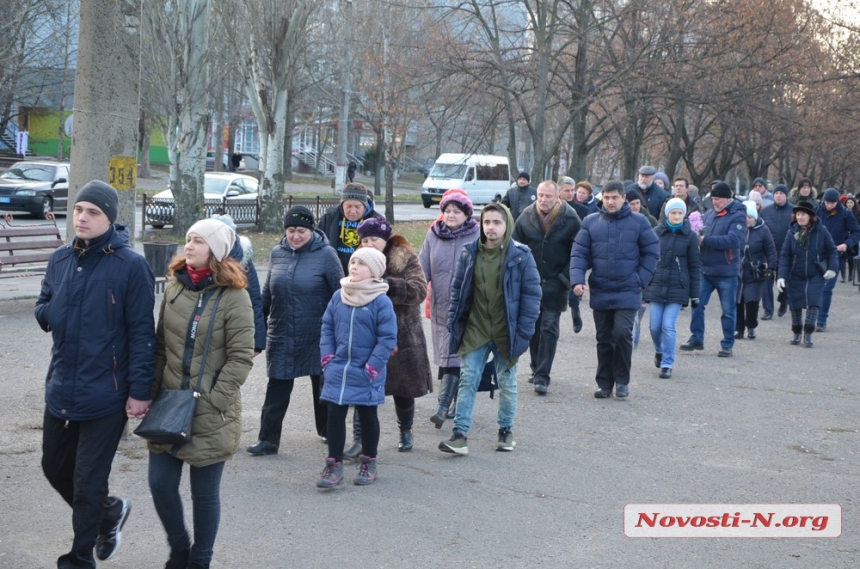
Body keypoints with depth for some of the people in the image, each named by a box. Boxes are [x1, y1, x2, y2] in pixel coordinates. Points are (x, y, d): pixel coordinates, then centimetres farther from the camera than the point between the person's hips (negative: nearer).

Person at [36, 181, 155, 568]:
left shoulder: (130, 266, -12)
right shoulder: (60, 259, 6)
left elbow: (142, 332, -12)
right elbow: (42, 307, 18)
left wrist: (140, 391, -13)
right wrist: (51, 312, -6)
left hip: (105, 394, -6)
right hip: (61, 388, 6)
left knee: (88, 482, 3)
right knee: (55, 467, 18)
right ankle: (109, 511, 44)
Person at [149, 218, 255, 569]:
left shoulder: (233, 297, -11)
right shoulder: (174, 285, 5)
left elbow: (241, 358, -12)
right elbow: (160, 345, 11)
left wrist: (211, 401, -15)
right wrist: (154, 392, 5)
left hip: (210, 416, -5)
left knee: (205, 492, 6)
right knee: (160, 484, 7)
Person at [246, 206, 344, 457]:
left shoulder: (325, 255, -8)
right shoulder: (277, 253, 5)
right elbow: (267, 292, 15)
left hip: (318, 337, -3)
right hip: (282, 335, 3)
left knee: (323, 385, 13)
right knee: (277, 387, 1)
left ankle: (328, 431, 31)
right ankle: (268, 438, 6)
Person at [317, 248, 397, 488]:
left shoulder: (381, 302, -13)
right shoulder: (338, 297, 2)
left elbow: (387, 338, -13)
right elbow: (327, 328, 10)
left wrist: (372, 367, -14)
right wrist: (327, 358, 1)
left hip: (366, 376, -4)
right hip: (338, 370, 4)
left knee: (367, 416, 12)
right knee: (335, 415, 3)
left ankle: (368, 462, 28)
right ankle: (334, 465, 11)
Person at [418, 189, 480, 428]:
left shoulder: (476, 237, -6)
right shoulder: (433, 235, 6)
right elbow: (422, 270, 8)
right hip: (439, 307, 5)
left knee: (454, 358, -10)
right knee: (445, 358, 11)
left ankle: (443, 406, -12)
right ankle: (457, 403, 24)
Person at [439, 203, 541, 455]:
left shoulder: (520, 256, -8)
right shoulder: (469, 253, 0)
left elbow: (532, 294, -6)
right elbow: (457, 290, 7)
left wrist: (524, 331, -10)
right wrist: (454, 323, 1)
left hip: (506, 333, -1)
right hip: (475, 331, 2)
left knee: (507, 383, 12)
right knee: (467, 381, -2)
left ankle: (506, 430, 27)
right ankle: (460, 434, -1)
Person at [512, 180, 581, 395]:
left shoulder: (570, 220, -8)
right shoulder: (526, 218, 0)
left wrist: (567, 278, -10)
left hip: (554, 286, -3)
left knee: (549, 330, -5)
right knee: (533, 328, 12)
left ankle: (542, 377, -6)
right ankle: (537, 368, 28)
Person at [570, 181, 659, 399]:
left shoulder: (638, 222, 0)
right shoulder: (591, 222, 4)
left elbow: (652, 252, 4)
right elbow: (579, 253, 1)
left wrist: (641, 279, -6)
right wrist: (577, 279, -13)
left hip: (628, 292, -3)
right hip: (600, 292, 3)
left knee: (622, 333, -14)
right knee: (604, 339, 10)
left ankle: (622, 380, 4)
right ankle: (605, 383, 20)